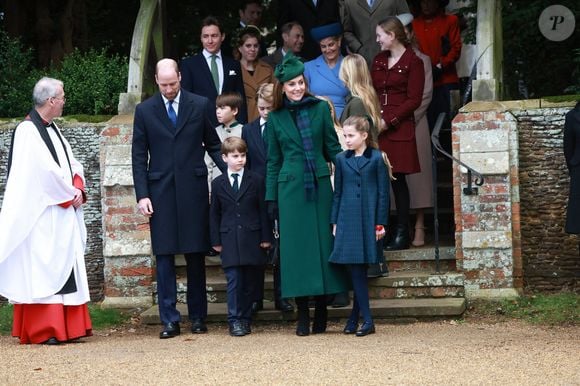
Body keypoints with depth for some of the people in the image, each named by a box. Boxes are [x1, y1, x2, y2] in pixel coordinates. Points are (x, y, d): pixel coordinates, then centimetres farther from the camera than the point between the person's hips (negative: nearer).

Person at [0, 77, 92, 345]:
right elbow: (45, 170, -19)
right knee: (42, 270, -7)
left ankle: (67, 327, 11)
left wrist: (78, 190, -5)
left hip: (64, 213, 9)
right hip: (40, 215, -9)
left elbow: (72, 164, 13)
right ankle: (42, 330, -5)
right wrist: (71, 193, -10)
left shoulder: (53, 130, 15)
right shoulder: (27, 131, -13)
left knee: (66, 269, 8)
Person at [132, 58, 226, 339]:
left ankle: (198, 316, 14)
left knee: (196, 256, 5)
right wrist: (142, 195, -3)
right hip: (160, 192, 0)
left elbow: (214, 146, 9)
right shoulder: (145, 111, 5)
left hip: (193, 189, 0)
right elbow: (139, 156, 5)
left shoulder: (201, 105, 4)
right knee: (164, 257, 0)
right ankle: (169, 320, 2)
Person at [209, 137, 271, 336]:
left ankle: (245, 318, 13)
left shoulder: (256, 180, 4)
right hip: (229, 240, 0)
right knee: (234, 281, -5)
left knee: (250, 281, 4)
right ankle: (234, 320, -3)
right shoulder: (218, 184, 6)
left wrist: (265, 237, 0)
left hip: (252, 238, 0)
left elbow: (263, 210, 4)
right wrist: (216, 241, 4)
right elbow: (214, 214, 9)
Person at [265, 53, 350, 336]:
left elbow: (333, 148, 8)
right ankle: (302, 317, 4)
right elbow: (273, 161, 10)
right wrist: (271, 197, 5)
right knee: (296, 246, -1)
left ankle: (321, 313, 10)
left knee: (323, 242, 1)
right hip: (290, 187, 0)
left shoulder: (320, 108, 5)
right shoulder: (275, 118, 6)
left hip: (320, 184, 0)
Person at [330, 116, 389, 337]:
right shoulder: (342, 159, 9)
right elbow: (338, 192, 12)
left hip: (368, 219, -3)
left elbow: (383, 192, 0)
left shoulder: (376, 158, -1)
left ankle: (355, 317, 7)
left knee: (359, 268, 0)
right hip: (347, 219, 3)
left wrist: (380, 223, -4)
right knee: (354, 268, -2)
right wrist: (335, 222, 8)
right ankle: (366, 320, 0)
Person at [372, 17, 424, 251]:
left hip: (399, 128, -5)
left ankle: (402, 233, 3)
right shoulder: (379, 60, 16)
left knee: (398, 179, -3)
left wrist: (388, 121, -12)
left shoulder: (413, 62, -3)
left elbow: (414, 100, -7)